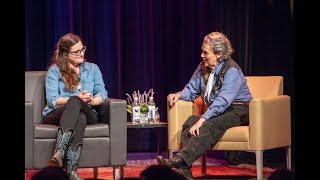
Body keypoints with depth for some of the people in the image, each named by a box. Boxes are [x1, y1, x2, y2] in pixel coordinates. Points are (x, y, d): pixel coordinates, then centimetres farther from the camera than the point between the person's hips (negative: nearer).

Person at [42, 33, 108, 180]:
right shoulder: (54, 71, 8)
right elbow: (52, 100, -4)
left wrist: (92, 101, -16)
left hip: (87, 114, 2)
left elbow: (102, 93, 8)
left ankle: (59, 151, -54)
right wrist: (77, 99, -19)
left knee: (79, 115, -37)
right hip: (56, 115, -2)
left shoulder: (92, 68, 19)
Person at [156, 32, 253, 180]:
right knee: (190, 122, -23)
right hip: (216, 112, 7)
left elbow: (223, 101, -27)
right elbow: (192, 89, 17)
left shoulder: (232, 71, -17)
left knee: (208, 126, -36)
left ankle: (180, 160, -51)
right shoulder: (203, 67, 8)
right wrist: (179, 95, -8)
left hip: (237, 112, -7)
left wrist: (202, 119, -36)